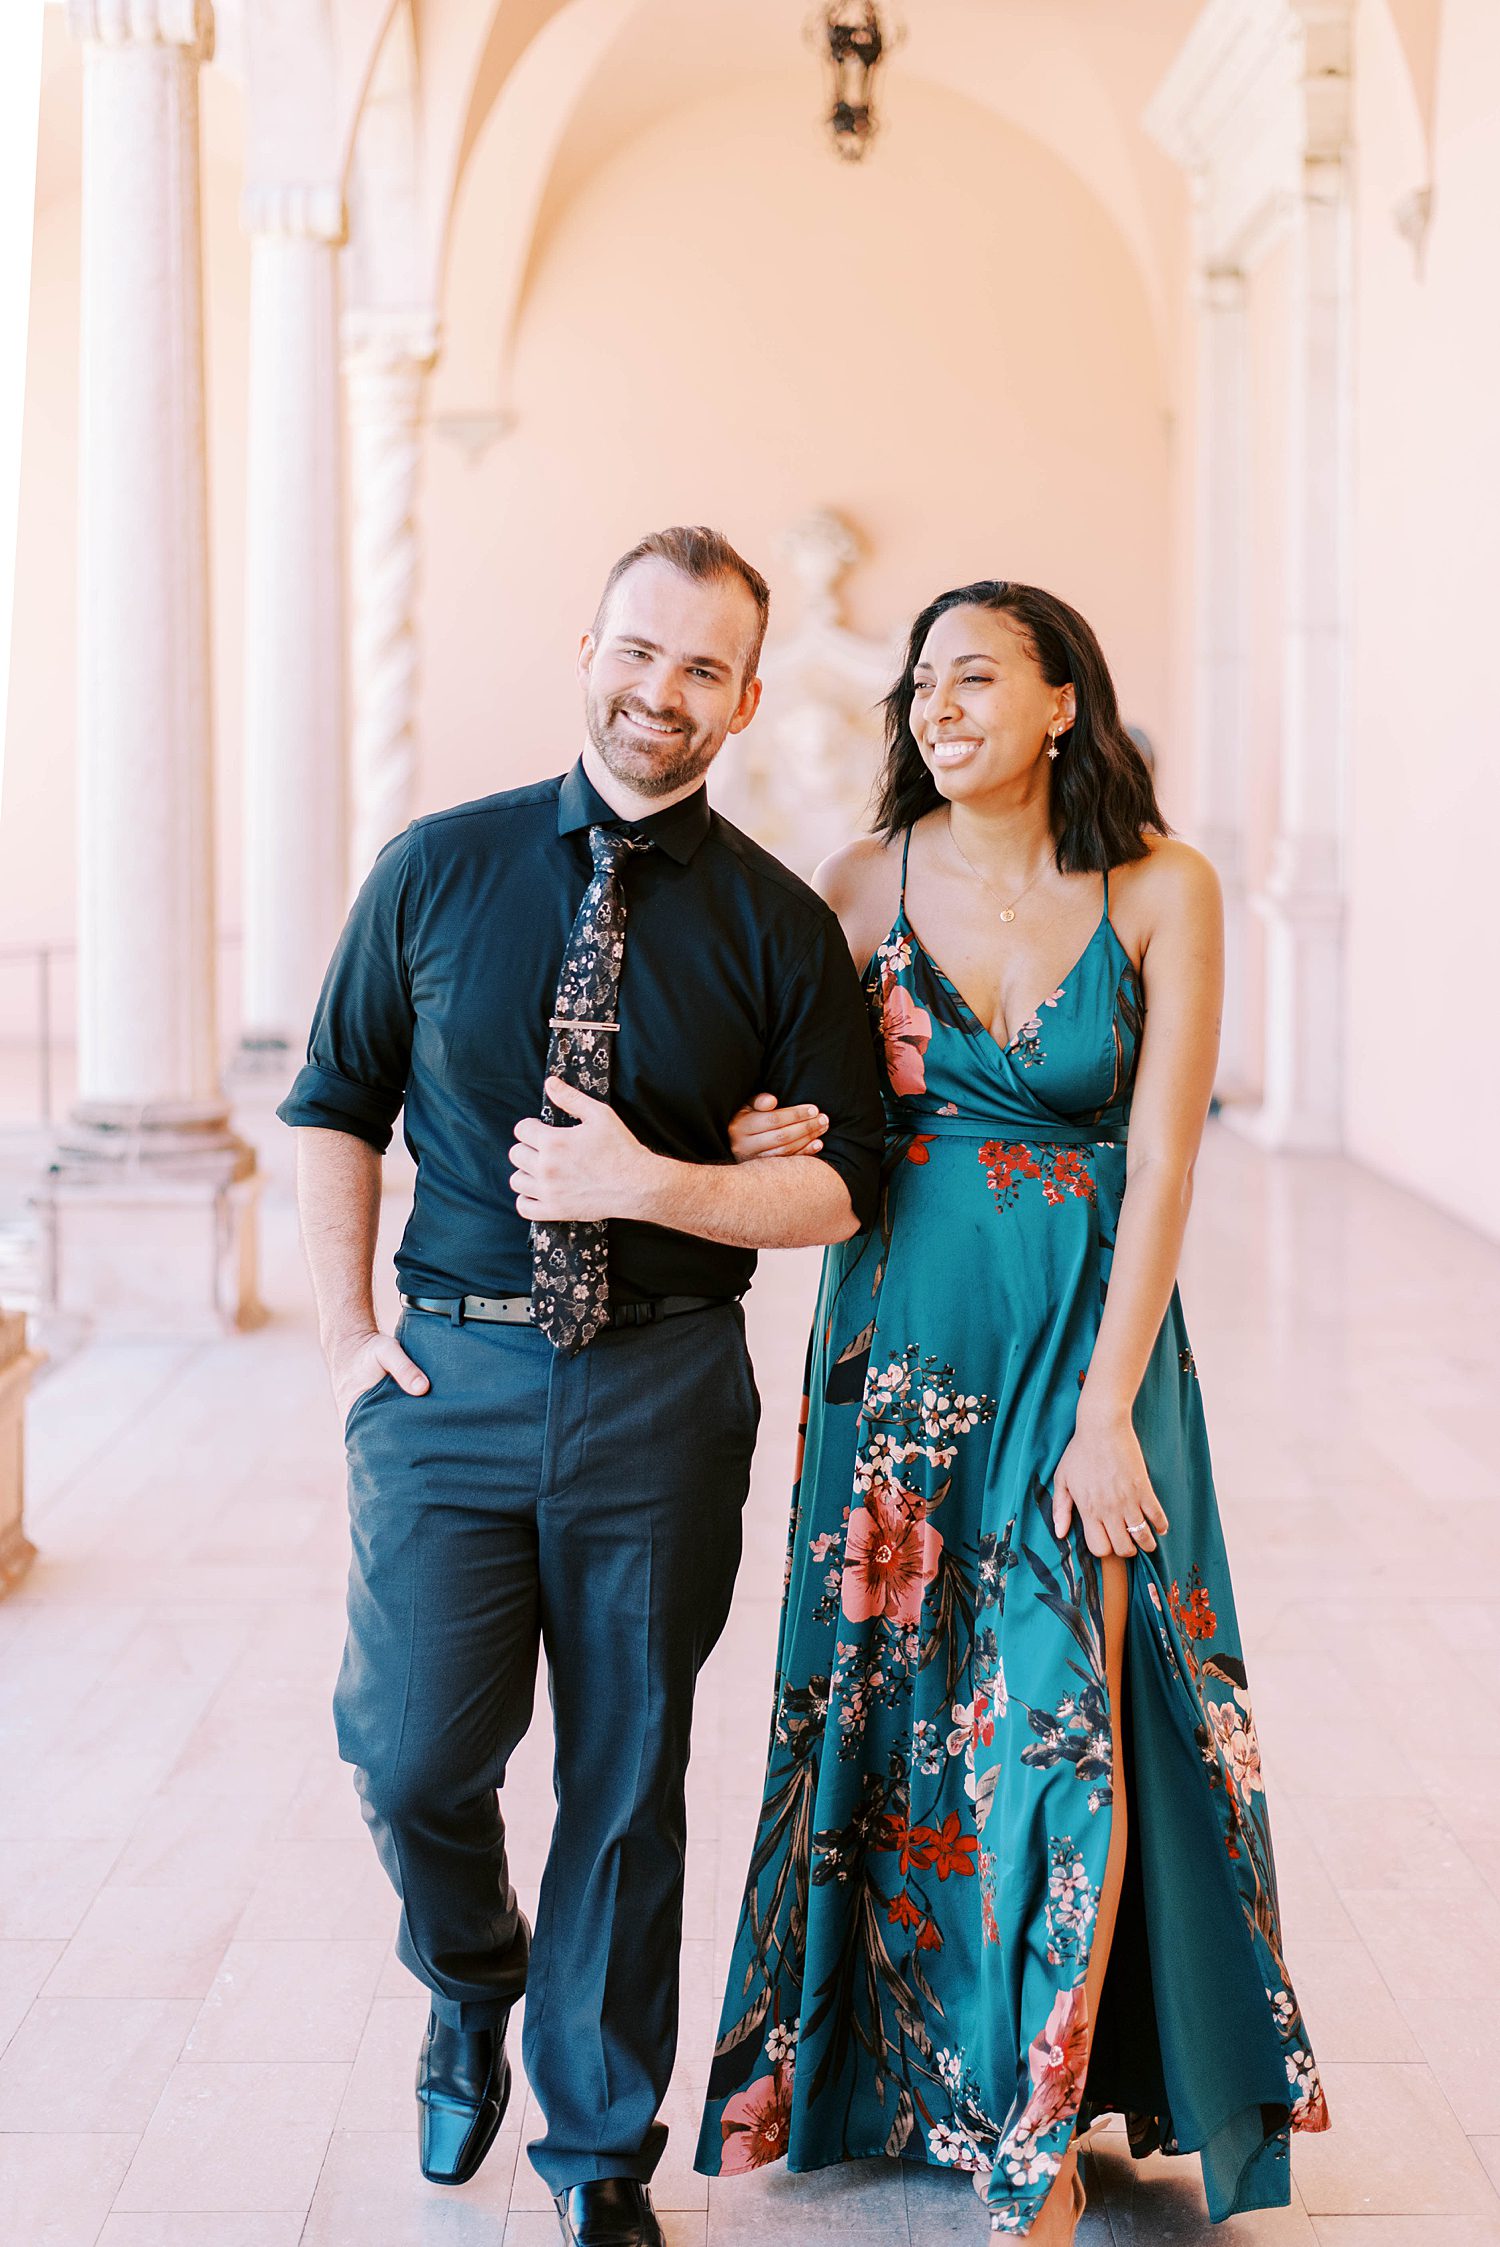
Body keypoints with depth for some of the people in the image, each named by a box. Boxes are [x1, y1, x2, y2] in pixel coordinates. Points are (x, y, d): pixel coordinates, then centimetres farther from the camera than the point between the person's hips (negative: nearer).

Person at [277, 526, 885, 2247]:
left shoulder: (779, 926, 0)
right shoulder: (438, 870, 3)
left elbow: (845, 1186, 0)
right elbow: (335, 1103, 9)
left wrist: (654, 1185, -15)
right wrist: (345, 1327, 1)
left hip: (661, 1394, 0)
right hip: (449, 1374, 1)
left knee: (629, 1785, 8)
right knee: (413, 1752, -5)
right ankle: (473, 1987, 31)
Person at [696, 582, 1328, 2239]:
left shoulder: (1159, 891, -6)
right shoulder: (863, 884, 0)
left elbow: (1160, 1160, -9)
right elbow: (802, 1120, 10)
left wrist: (1105, 1406, -13)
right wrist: (747, 1147, -15)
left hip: (1088, 1335, -2)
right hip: (903, 1338, 2)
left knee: (1058, 1710, -6)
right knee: (897, 1702, 10)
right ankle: (897, 2059, 32)